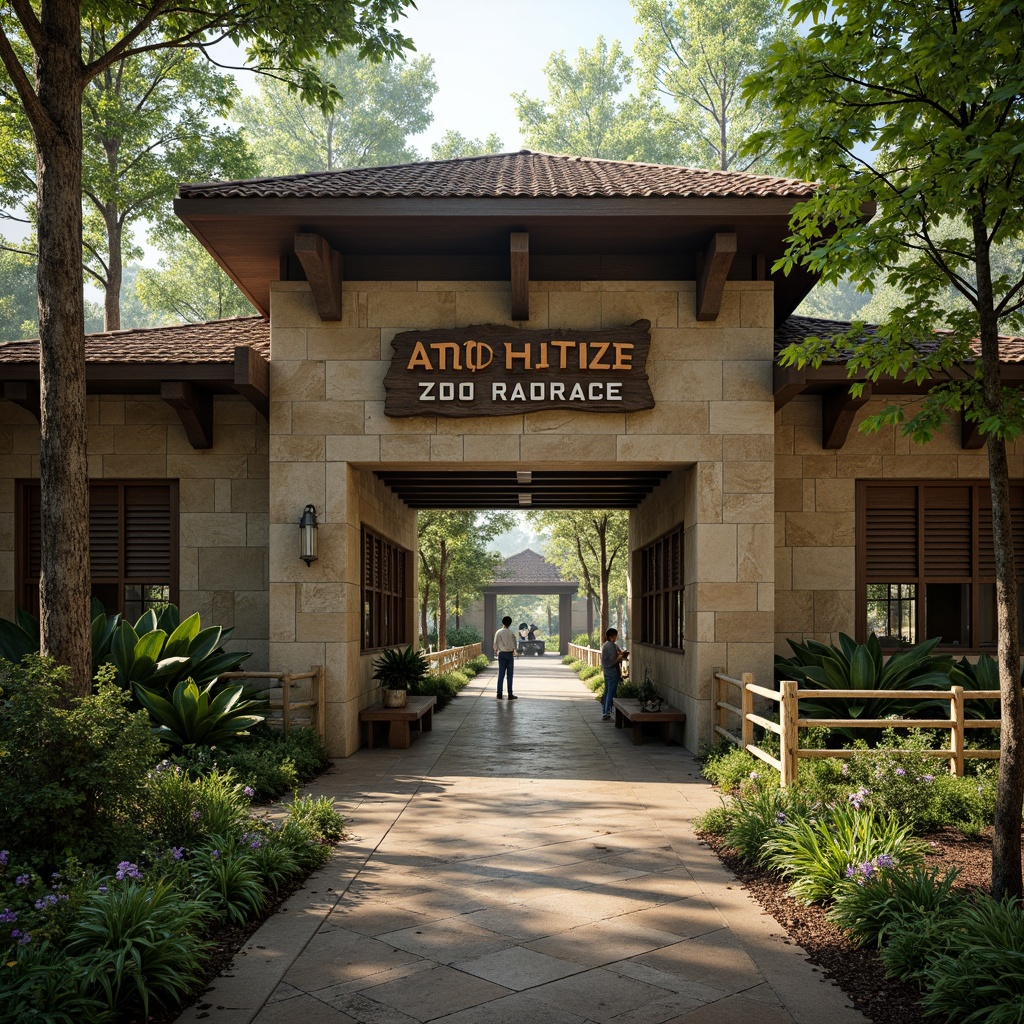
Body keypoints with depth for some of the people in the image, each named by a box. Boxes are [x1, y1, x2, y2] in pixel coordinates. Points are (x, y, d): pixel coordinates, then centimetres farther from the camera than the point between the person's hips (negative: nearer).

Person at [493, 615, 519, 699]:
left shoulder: (498, 632, -3)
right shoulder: (511, 633, -8)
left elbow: (495, 644, -1)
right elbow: (514, 644, -4)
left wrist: (496, 650, 19)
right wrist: (514, 651, 16)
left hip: (501, 654, 2)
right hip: (510, 654, -2)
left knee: (501, 674, 7)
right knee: (509, 675, 2)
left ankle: (499, 694, 6)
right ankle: (510, 695, 2)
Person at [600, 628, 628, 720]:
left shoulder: (605, 645, 13)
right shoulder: (612, 645, -16)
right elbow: (614, 660, -21)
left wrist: (622, 654, 8)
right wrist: (622, 656, -7)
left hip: (606, 671, 9)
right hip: (613, 672, -9)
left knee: (607, 692, 15)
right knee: (611, 693, -3)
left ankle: (604, 712, 19)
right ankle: (606, 713, -2)